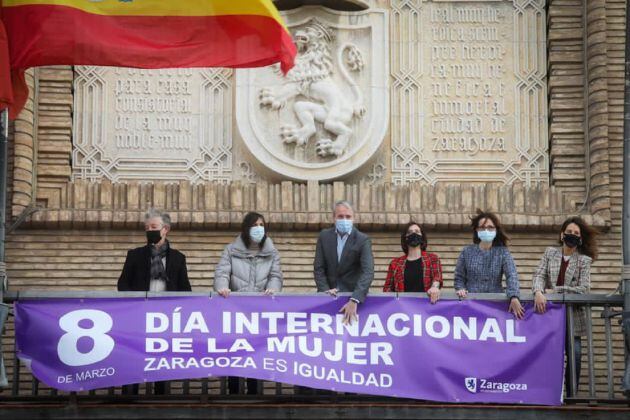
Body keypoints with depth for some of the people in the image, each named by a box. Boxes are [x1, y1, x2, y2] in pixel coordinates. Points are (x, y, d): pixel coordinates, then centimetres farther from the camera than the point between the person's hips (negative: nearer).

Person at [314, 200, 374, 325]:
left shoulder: (363, 240, -10)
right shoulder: (324, 236, 1)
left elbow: (368, 272, -21)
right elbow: (318, 268, 1)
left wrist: (354, 300, -34)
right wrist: (325, 290, -17)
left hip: (353, 293, -2)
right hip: (329, 294, 2)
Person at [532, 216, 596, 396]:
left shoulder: (584, 260, 3)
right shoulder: (550, 253, 9)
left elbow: (584, 289, -6)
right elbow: (539, 275, -2)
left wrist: (557, 290, -12)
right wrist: (538, 292, -22)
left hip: (573, 315, -1)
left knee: (575, 354, -8)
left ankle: (571, 395, 0)